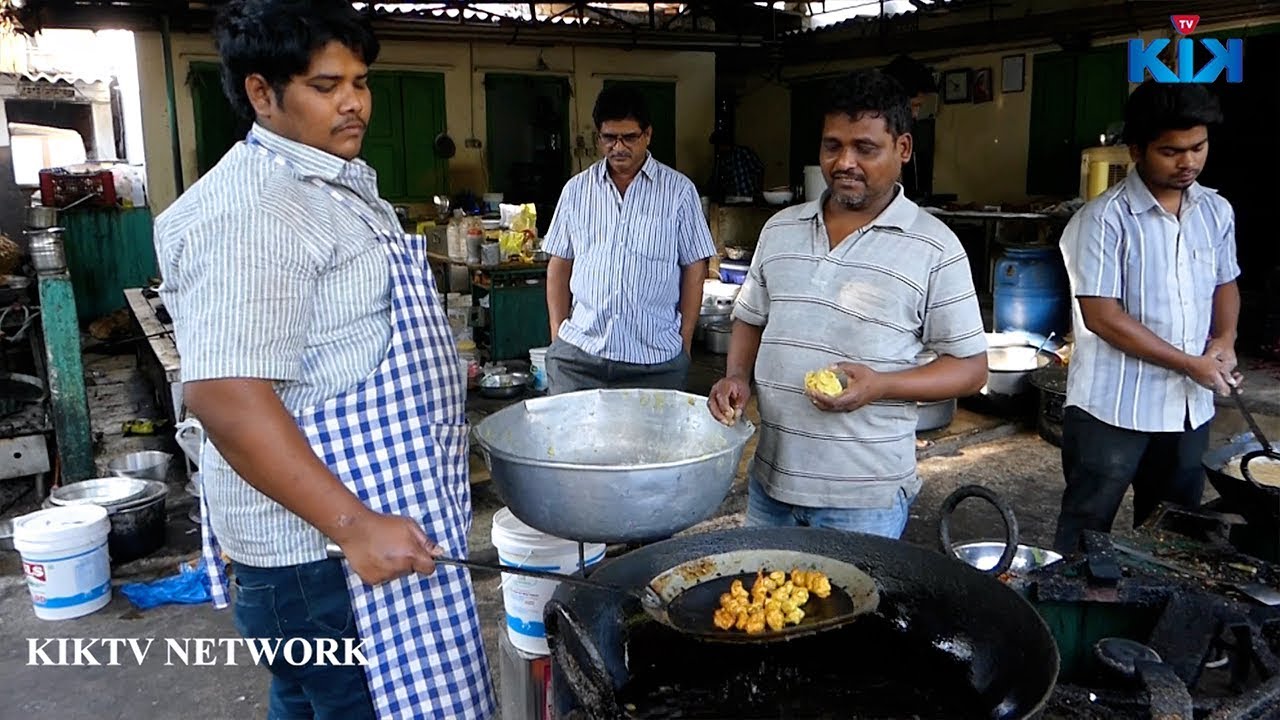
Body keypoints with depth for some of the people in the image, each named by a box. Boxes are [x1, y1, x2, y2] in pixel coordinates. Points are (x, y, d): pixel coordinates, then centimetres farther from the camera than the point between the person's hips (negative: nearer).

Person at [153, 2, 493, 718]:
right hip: (319, 544, -10)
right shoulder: (253, 212, -21)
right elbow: (225, 394, -28)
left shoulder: (340, 181, 13)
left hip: (374, 516, 10)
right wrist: (355, 526, -27)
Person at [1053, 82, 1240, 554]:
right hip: (1113, 409, -6)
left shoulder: (1216, 211, 6)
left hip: (1189, 408, 7)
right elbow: (1102, 317, -18)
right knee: (1085, 536, 5)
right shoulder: (1105, 219, -15)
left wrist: (1225, 339, 0)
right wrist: (1190, 363, -15)